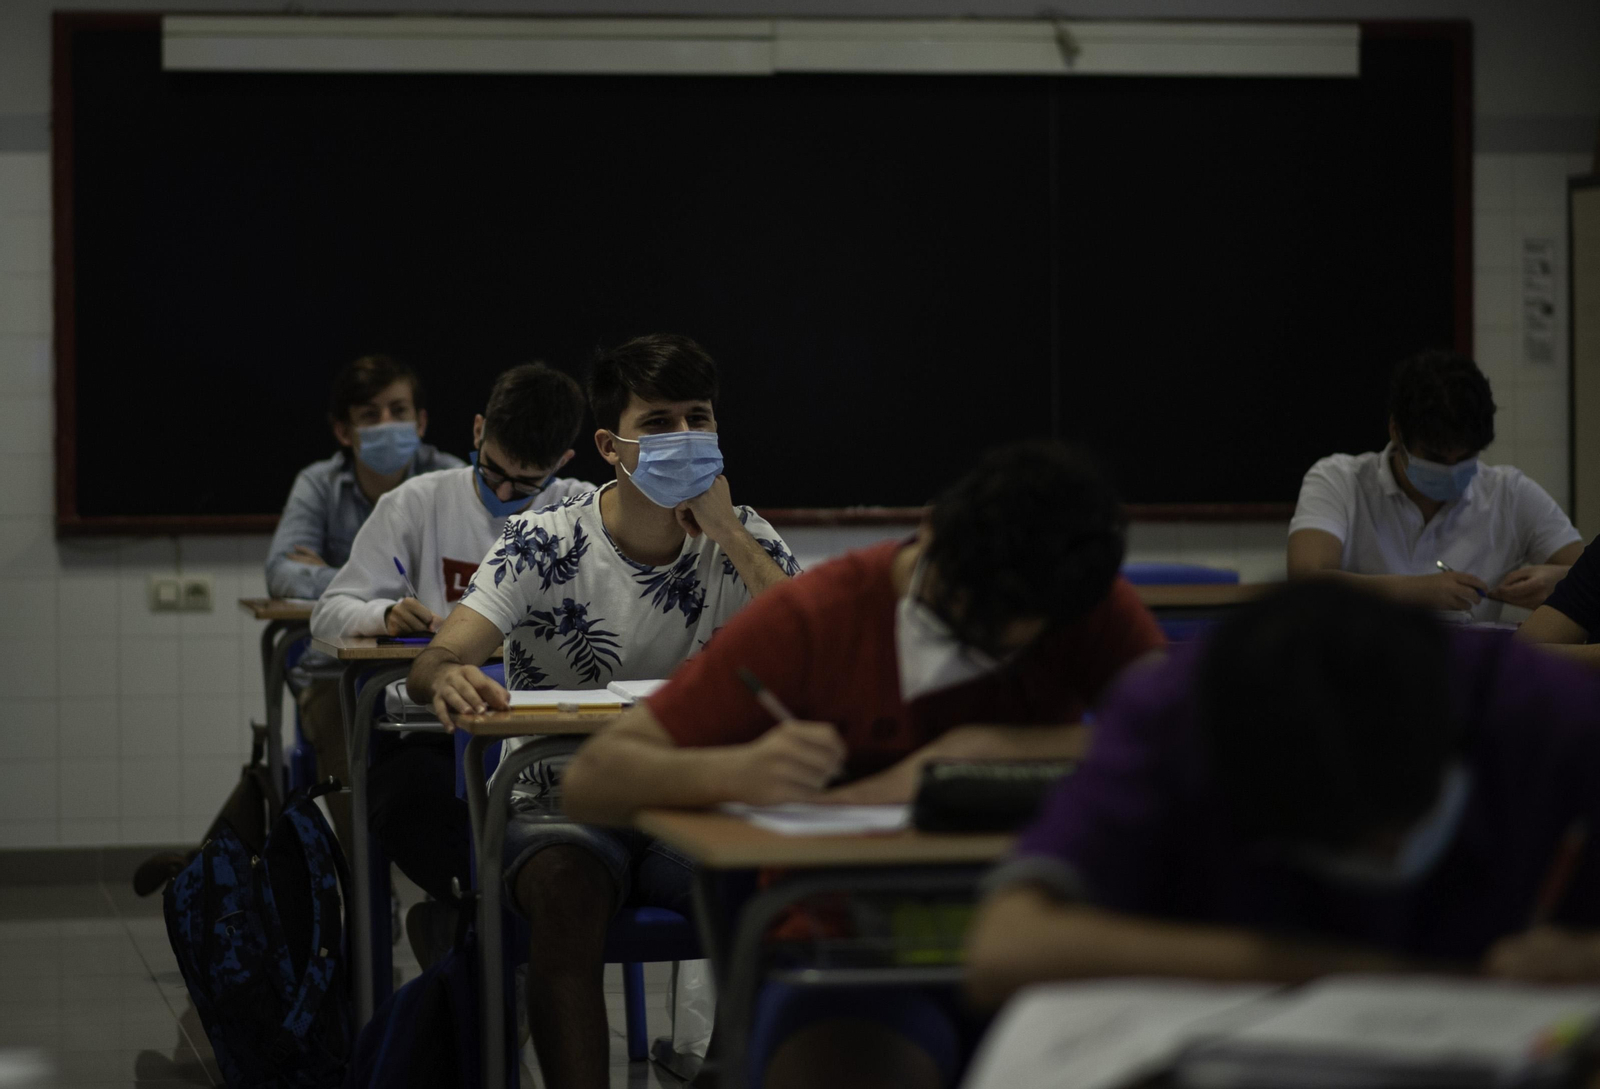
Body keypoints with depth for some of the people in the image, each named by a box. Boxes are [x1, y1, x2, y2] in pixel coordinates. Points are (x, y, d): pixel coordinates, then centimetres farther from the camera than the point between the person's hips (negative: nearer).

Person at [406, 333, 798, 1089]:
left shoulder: (741, 541, 2)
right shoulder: (545, 544, -5)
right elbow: (435, 661, -17)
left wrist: (724, 529, -16)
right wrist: (449, 677, -44)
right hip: (565, 809, -2)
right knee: (568, 886, -36)